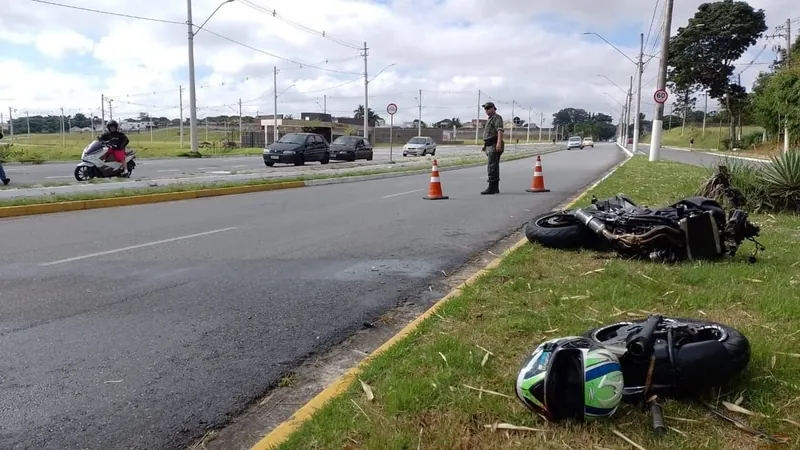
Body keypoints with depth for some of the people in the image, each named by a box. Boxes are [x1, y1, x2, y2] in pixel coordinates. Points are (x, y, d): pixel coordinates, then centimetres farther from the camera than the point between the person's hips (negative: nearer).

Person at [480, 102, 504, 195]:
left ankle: (491, 188, -16)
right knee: (494, 167, 10)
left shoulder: (497, 118, -7)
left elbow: (500, 130, -21)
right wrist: (485, 145, 23)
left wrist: (499, 142, -34)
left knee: (492, 167, -14)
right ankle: (495, 188, 13)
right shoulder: (489, 119, 25)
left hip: (494, 146, -10)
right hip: (490, 146, 10)